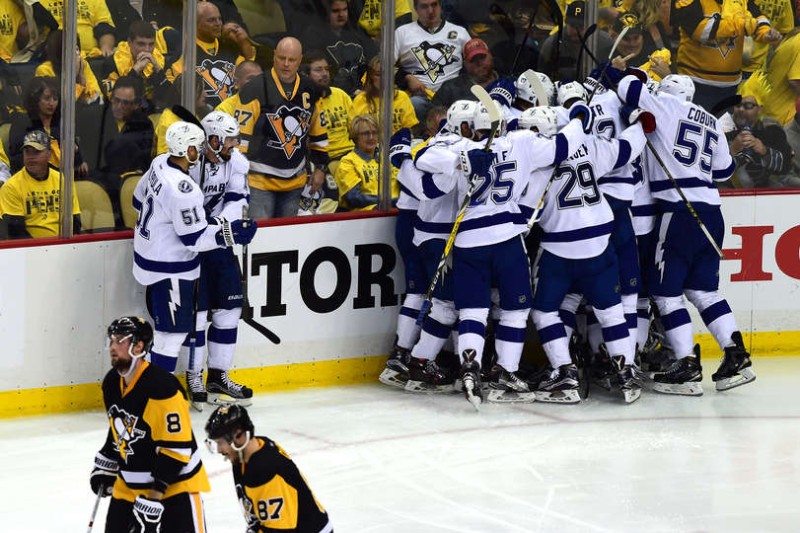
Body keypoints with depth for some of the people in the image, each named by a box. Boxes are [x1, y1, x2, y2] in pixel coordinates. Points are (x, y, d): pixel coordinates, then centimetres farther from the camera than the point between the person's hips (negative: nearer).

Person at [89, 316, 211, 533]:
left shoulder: (161, 387, -25)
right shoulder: (111, 383, 1)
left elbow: (176, 448, -26)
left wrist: (154, 496, -26)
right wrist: (104, 467, 20)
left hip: (174, 482, -8)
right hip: (129, 485, 8)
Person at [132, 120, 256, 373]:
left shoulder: (160, 163, -1)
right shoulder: (182, 190, -29)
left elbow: (140, 199, 15)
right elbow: (194, 238, -23)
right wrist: (230, 232, -21)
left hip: (149, 254, 10)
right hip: (169, 270, -10)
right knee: (174, 330, -3)